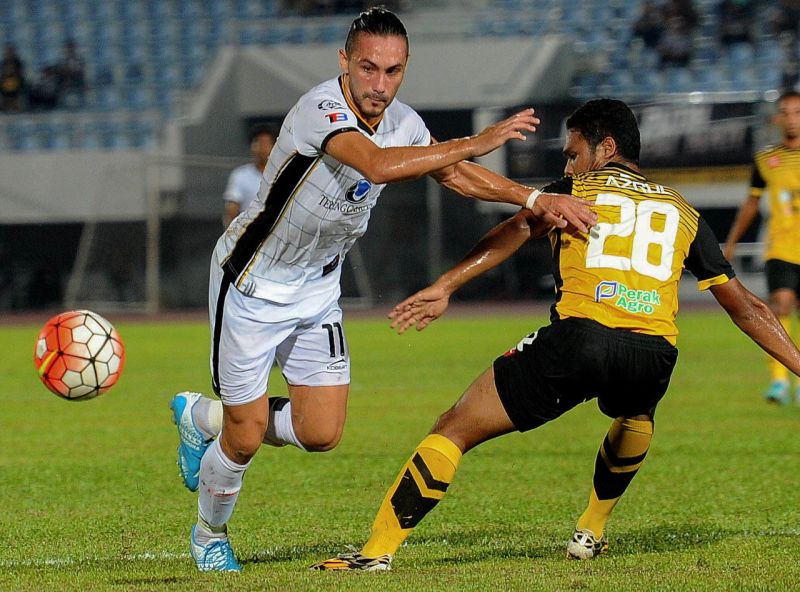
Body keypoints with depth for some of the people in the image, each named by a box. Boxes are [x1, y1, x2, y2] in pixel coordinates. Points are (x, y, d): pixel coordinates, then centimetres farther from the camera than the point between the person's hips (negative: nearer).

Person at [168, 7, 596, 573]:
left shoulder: (401, 121, -5)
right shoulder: (321, 109, -29)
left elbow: (455, 174, 7)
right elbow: (376, 165, -46)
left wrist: (535, 199, -6)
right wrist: (473, 143, -44)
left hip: (318, 289, 7)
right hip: (252, 284, -7)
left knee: (320, 434, -1)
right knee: (245, 439, -1)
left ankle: (204, 418, 27)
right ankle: (210, 537, 29)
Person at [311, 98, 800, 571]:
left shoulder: (574, 190, 19)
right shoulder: (682, 212, 27)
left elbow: (519, 228, 0)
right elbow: (746, 307, 27)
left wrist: (446, 286, -8)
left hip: (577, 340, -4)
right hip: (653, 355, 4)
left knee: (456, 429, 5)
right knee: (635, 418, 42)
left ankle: (378, 550, -4)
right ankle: (592, 531, 42)